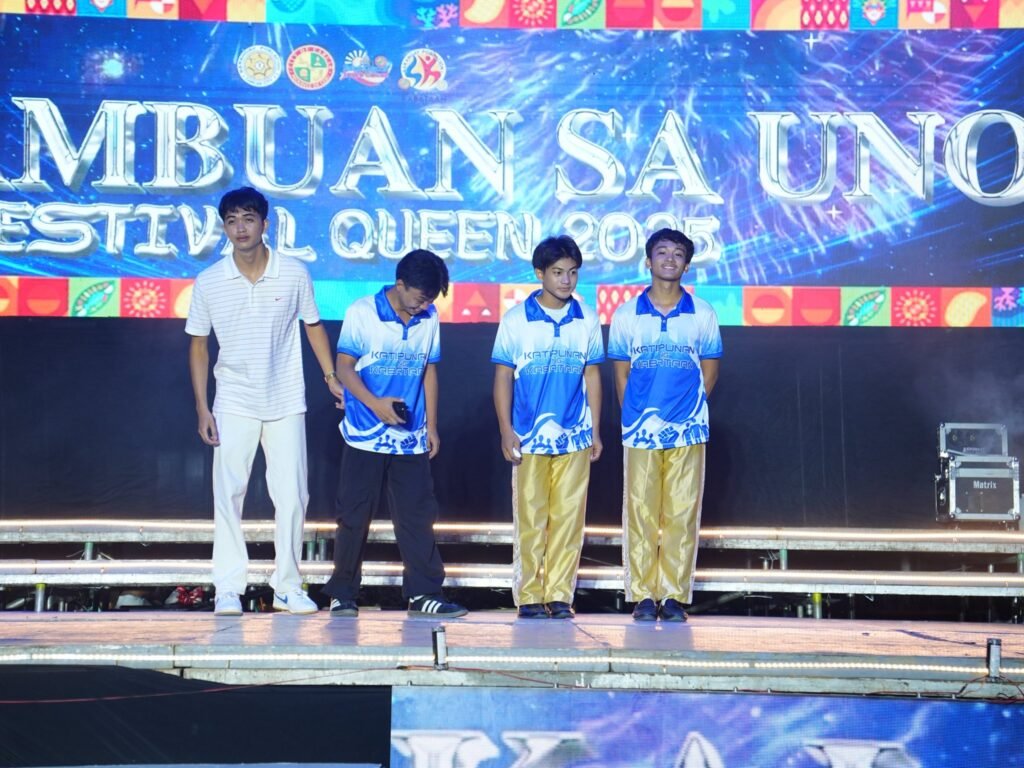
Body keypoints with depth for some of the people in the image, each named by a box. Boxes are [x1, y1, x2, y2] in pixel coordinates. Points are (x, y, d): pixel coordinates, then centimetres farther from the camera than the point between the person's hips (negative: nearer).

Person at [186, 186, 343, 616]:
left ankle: (287, 587, 13)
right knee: (228, 495, -3)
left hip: (286, 403, 0)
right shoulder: (208, 283, -4)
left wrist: (331, 377, 5)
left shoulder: (295, 274, -4)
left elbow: (313, 326, 10)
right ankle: (229, 589, 4)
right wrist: (202, 408, -2)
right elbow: (198, 345, 3)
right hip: (234, 404, 0)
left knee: (292, 496, 2)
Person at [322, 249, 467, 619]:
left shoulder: (429, 319, 5)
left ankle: (423, 594, 6)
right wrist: (374, 403, -22)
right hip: (365, 436, -3)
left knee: (417, 515, 1)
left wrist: (431, 425, 10)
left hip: (410, 439, 3)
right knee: (354, 517, 3)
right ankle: (342, 594, 13)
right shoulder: (362, 313, -7)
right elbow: (344, 367, -7)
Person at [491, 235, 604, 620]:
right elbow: (502, 377, 2)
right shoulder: (516, 320, 0)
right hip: (529, 437, -2)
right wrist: (506, 430, -5)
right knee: (530, 519, 0)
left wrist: (595, 430, 8)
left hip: (575, 436, 2)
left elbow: (592, 375, 12)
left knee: (568, 517, 2)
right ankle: (528, 597, 8)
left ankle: (560, 595, 9)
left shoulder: (587, 319, 7)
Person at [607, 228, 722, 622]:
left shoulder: (702, 314, 5)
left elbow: (710, 371, 11)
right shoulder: (626, 314, 5)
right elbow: (622, 373, 10)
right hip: (640, 430, 0)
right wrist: (634, 416, 4)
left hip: (688, 431, 0)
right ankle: (643, 596, 8)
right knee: (640, 514, 1)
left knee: (682, 515, 1)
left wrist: (690, 409, 2)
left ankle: (675, 596, 8)